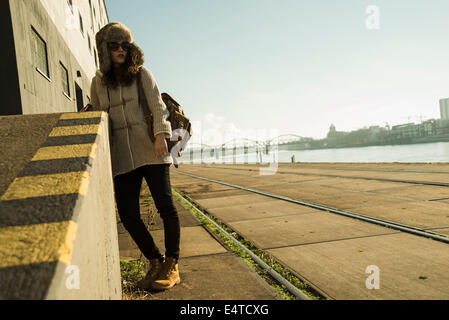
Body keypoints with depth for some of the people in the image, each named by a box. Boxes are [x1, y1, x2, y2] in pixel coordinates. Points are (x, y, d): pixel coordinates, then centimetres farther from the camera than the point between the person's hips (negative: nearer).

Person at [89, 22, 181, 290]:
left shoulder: (142, 73, 8)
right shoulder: (98, 82, 15)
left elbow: (157, 105, -2)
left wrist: (161, 134, -19)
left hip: (150, 148, -2)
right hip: (121, 156, 3)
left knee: (165, 205, -4)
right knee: (128, 214, -2)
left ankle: (172, 267, 8)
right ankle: (155, 263, 16)